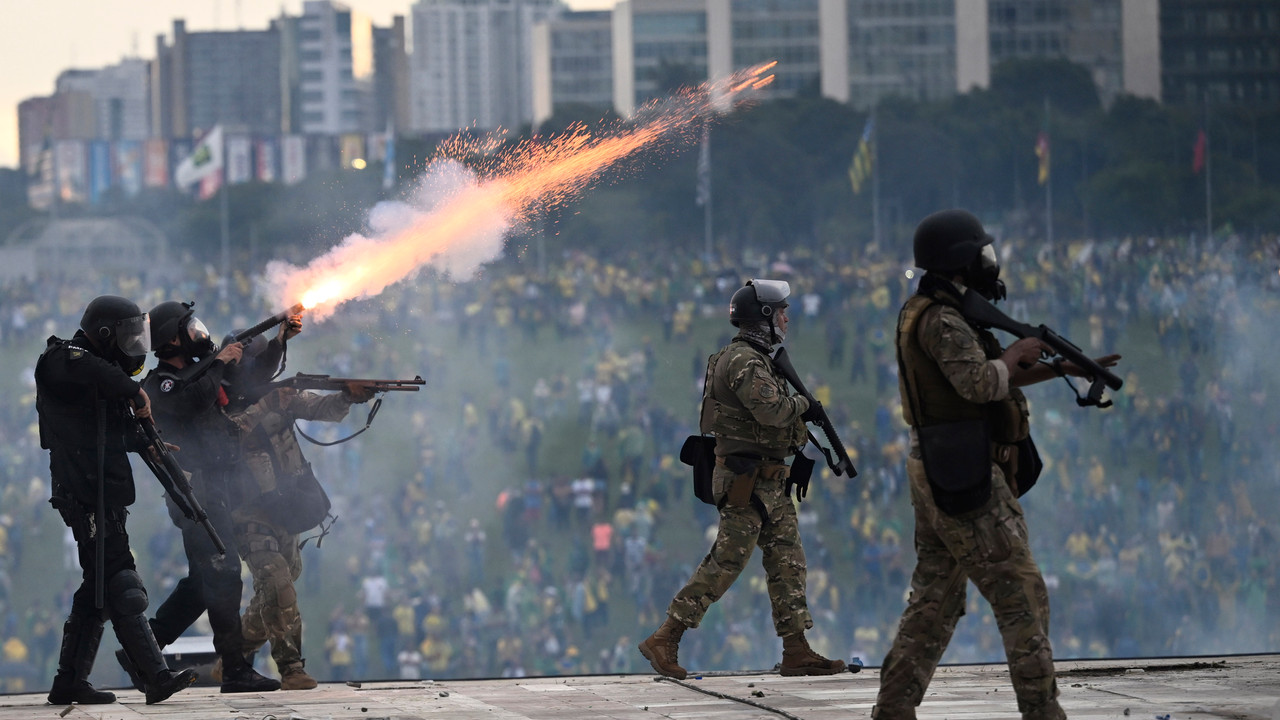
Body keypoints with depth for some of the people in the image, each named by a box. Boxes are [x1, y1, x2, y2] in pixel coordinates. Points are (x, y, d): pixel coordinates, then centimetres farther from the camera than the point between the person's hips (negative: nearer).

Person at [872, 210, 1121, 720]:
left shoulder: (928, 315, 17)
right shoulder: (941, 321, -15)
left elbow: (994, 379, 23)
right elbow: (981, 383, -27)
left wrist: (1064, 369, 20)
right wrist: (1015, 352, -8)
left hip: (937, 481, 10)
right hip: (969, 483, -10)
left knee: (934, 601, 11)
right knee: (1021, 596, -6)